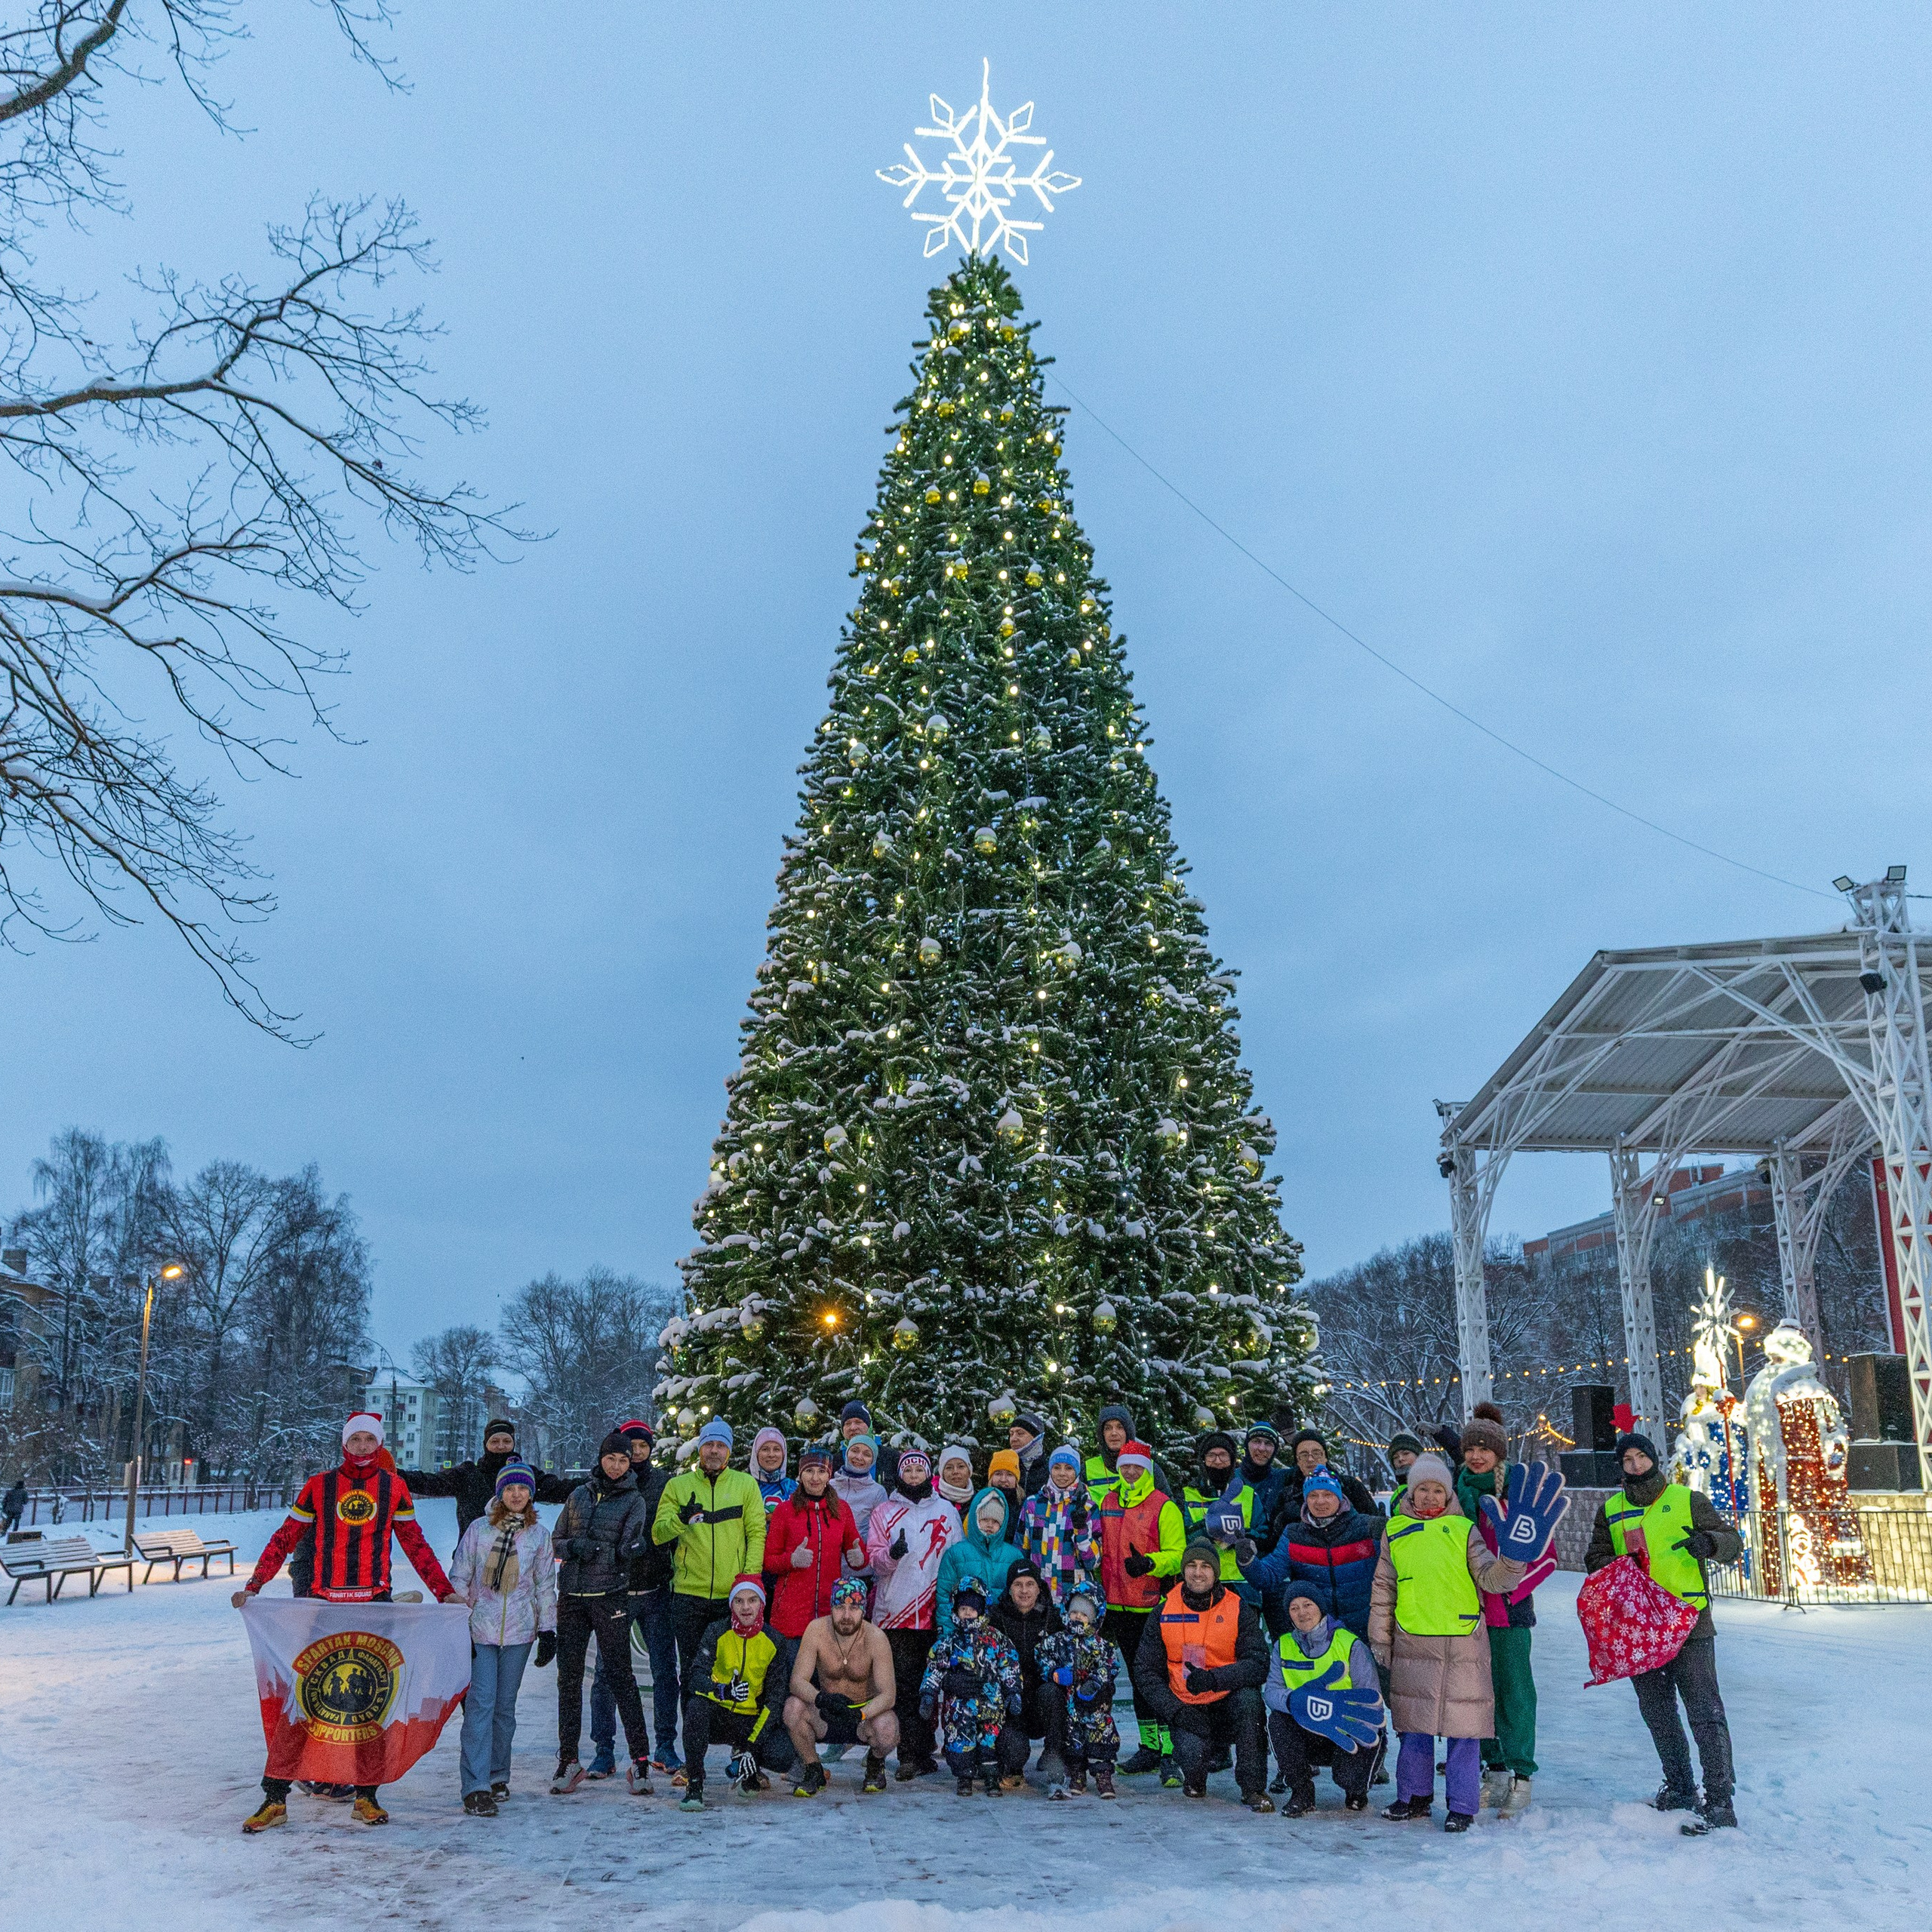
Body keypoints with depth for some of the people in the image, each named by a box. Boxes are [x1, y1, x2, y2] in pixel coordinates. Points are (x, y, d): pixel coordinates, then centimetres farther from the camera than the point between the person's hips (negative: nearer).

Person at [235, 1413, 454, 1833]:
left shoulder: (393, 1487, 6)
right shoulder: (319, 1485, 4)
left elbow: (415, 1544, 10)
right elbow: (285, 1538, 7)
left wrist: (444, 1591, 7)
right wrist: (253, 1586, -2)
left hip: (374, 1605, 1)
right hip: (323, 1604, -1)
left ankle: (366, 1796, 13)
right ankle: (275, 1798, 4)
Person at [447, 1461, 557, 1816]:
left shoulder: (540, 1536, 8)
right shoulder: (479, 1529, 3)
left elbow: (546, 1586, 13)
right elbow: (458, 1577, 4)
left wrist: (548, 1631, 9)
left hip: (519, 1630, 2)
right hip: (480, 1627, -2)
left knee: (505, 1705, 7)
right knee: (481, 1703, -11)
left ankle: (497, 1776, 22)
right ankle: (476, 1787, -12)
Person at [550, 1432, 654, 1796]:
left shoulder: (634, 1500, 3)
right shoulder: (580, 1495, 13)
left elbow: (627, 1550, -8)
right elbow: (556, 1541, 12)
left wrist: (589, 1548, -20)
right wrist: (573, 1547, -7)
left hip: (610, 1596, -4)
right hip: (572, 1596, 4)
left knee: (620, 1676, -6)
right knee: (568, 1677, 6)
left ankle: (640, 1759, -2)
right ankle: (568, 1760, 15)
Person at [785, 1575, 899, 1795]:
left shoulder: (875, 1638, -20)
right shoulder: (816, 1630, -16)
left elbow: (888, 1694, -24)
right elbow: (797, 1681, -19)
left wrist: (860, 1715, -43)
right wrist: (821, 1699, -41)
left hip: (867, 1712, -1)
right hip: (825, 1717, 1)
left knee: (887, 1731, -34)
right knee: (793, 1706, -29)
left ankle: (875, 1762, 5)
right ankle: (813, 1771, -2)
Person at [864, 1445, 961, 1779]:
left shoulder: (946, 1511, 11)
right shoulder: (884, 1512, 11)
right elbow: (874, 1557, 2)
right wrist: (893, 1554, -20)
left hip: (935, 1613, 0)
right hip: (895, 1612, 0)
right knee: (904, 1686, -5)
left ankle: (924, 1753, 8)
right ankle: (909, 1755, -3)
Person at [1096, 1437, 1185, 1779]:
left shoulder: (1164, 1507, -7)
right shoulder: (1108, 1504, 11)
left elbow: (1178, 1555, -11)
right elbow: (1101, 1552, 20)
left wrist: (1149, 1562, -28)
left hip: (1154, 1608, -6)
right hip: (1119, 1608, 6)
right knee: (1138, 1678, 13)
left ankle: (1170, 1751, -4)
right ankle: (1149, 1748, 21)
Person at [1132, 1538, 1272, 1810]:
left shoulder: (1239, 1611, -4)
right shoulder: (1163, 1613, -1)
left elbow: (1258, 1665, -13)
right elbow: (1145, 1671, 0)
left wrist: (1213, 1678, -29)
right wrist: (1176, 1711, -15)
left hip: (1228, 1705, 0)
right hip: (1186, 1710, 0)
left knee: (1248, 1698, -33)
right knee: (1192, 1754, -29)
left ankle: (1252, 1788, -17)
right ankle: (1195, 1779, 12)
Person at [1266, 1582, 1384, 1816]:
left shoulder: (1351, 1645, -11)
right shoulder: (1284, 1646, 0)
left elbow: (1371, 1699, -13)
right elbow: (1271, 1691, -11)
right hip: (1309, 1735, 3)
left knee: (1349, 1777, -28)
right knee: (1277, 1721, -25)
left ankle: (1356, 1791, 14)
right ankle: (1302, 1792, -7)